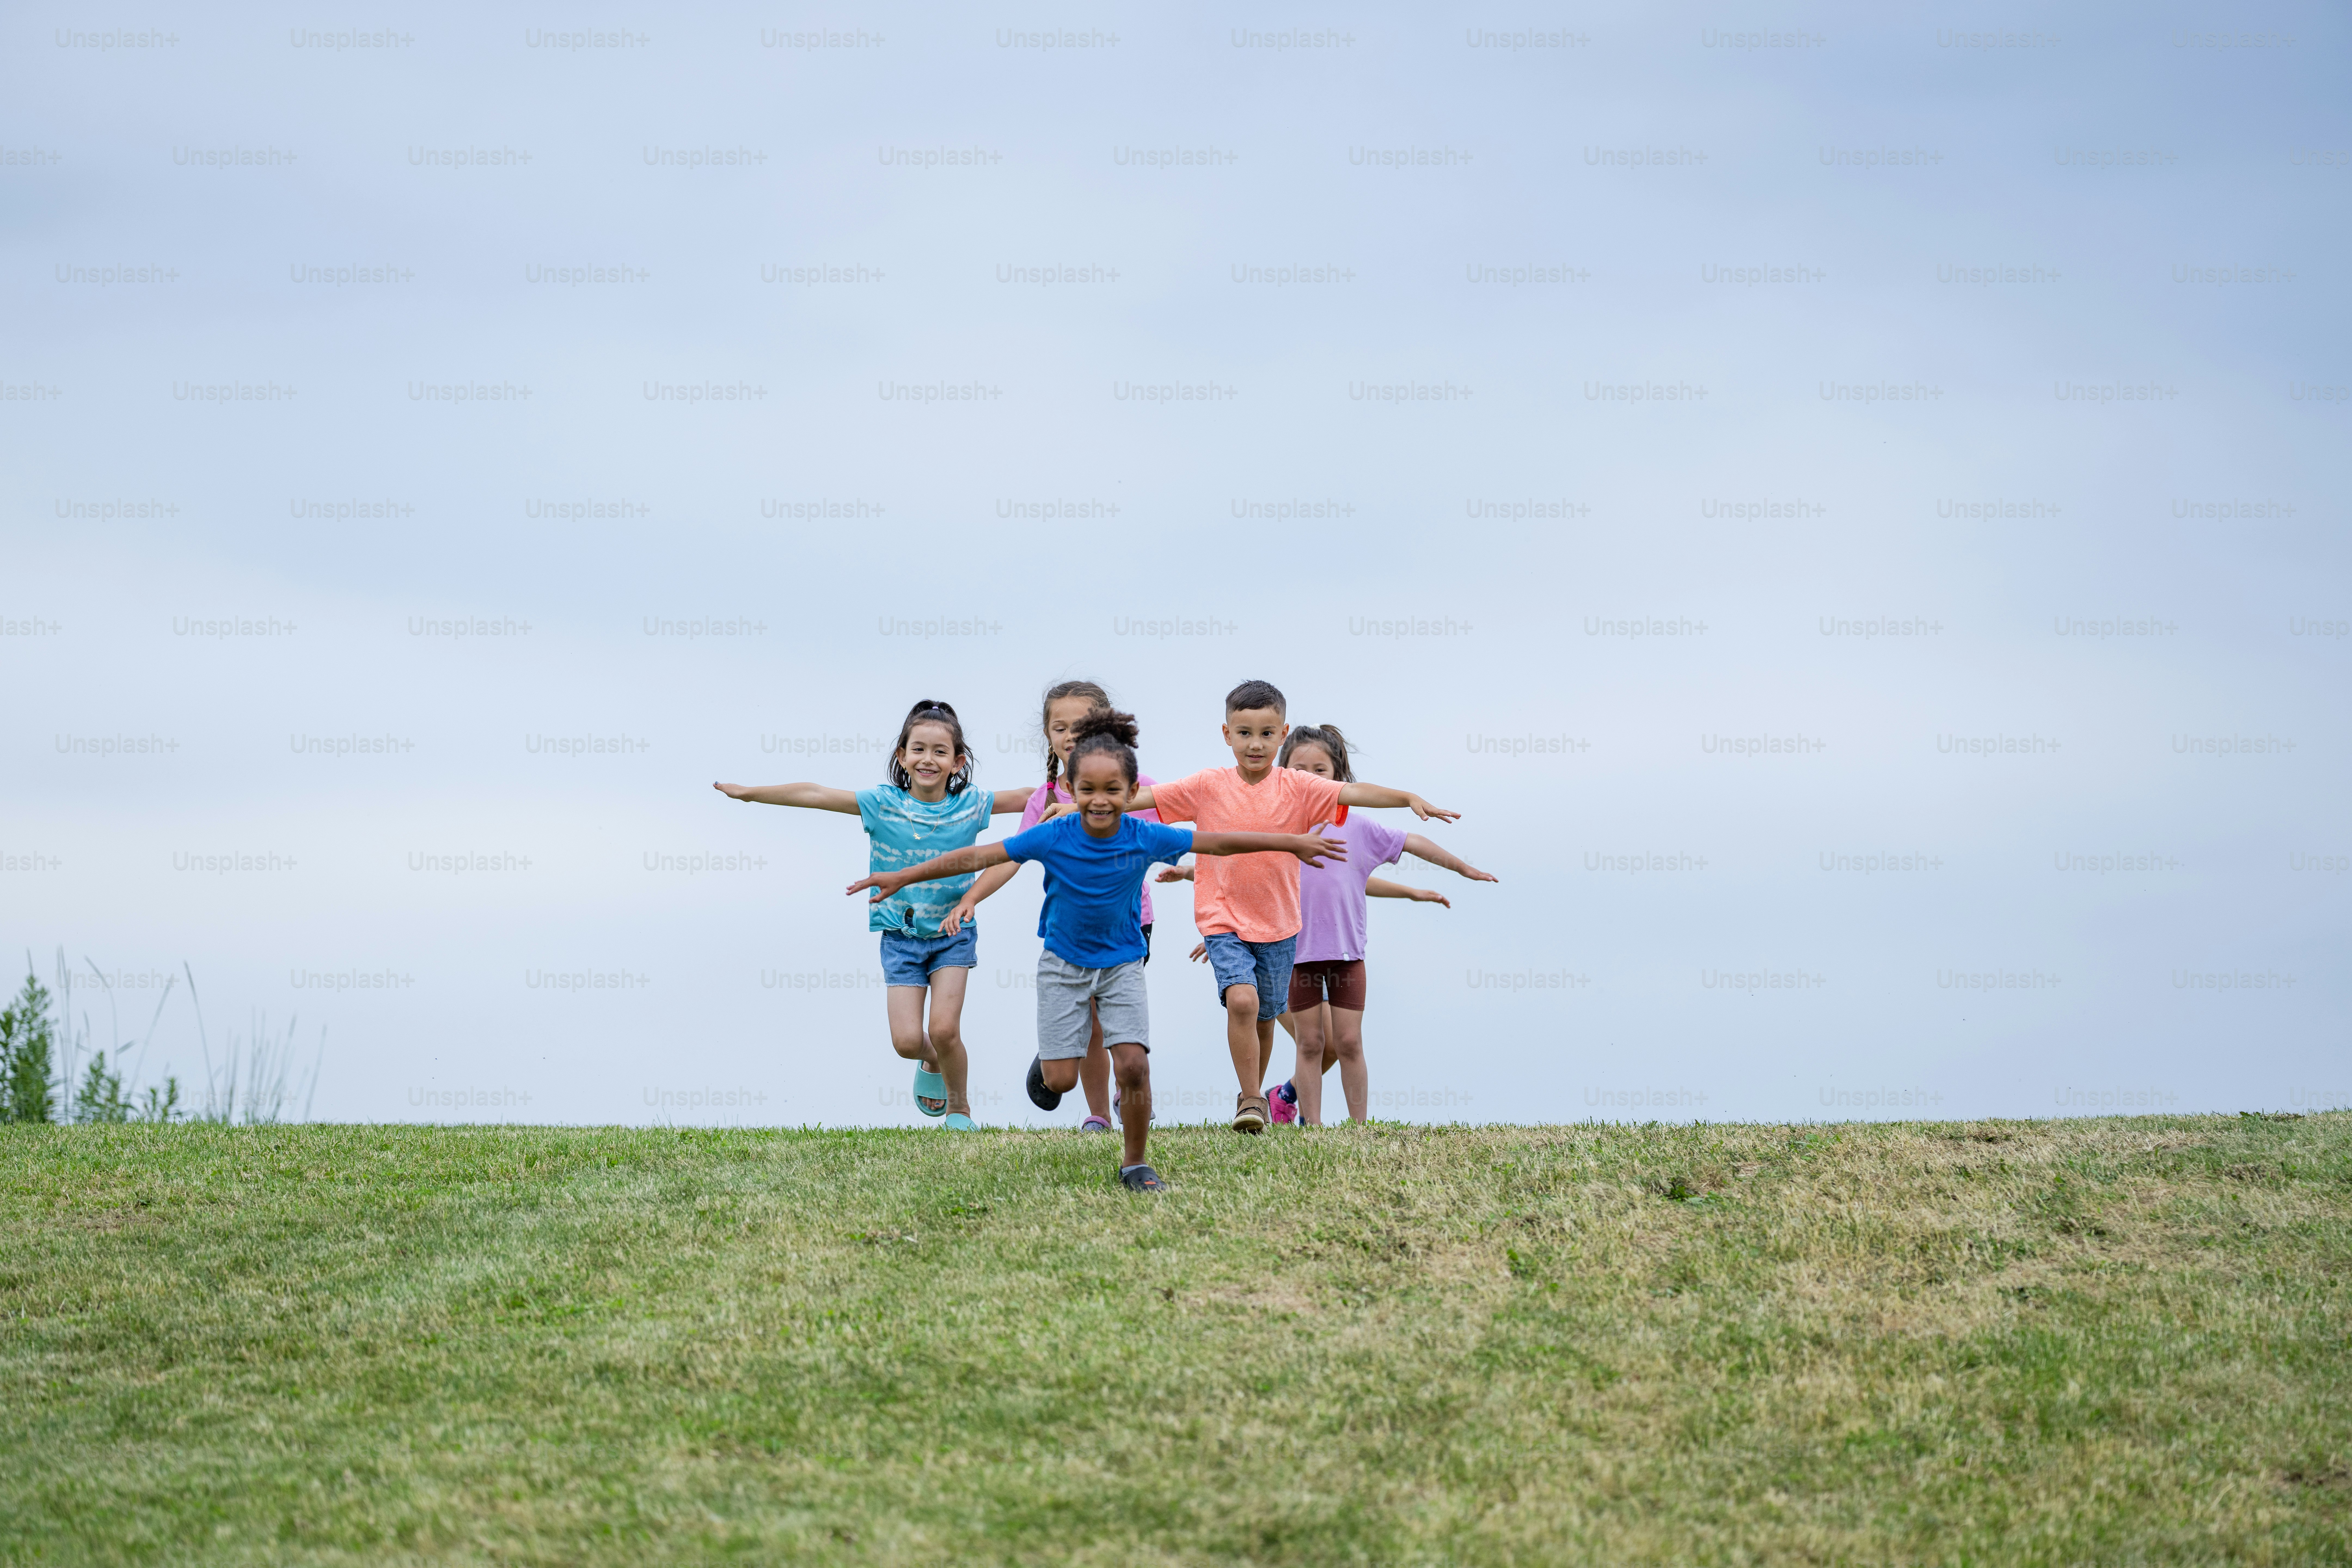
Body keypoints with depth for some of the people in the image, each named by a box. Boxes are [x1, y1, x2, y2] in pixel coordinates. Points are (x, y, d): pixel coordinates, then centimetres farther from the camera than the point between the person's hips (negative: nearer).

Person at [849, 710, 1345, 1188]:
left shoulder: (1145, 838, -16)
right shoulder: (1053, 838, -19)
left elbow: (1218, 843, -9)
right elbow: (977, 857, -18)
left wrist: (1294, 843, -6)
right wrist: (902, 877, -19)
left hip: (1121, 962, 0)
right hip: (1064, 963, 0)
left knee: (1134, 1066, -14)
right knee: (1061, 1080, -3)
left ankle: (1135, 1163, 7)